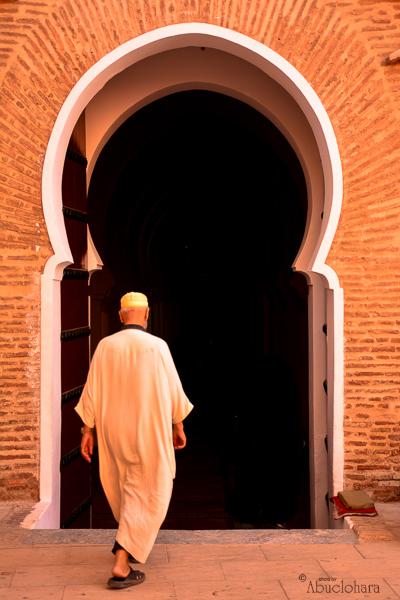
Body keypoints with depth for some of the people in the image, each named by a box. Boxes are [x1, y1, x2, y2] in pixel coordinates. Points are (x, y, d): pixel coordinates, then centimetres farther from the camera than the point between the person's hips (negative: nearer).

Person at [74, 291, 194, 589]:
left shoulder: (105, 346, -3)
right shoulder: (157, 345, -12)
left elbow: (92, 392, -2)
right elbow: (173, 390, -6)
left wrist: (87, 431, 6)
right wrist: (178, 426, 7)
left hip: (113, 431, 4)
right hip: (149, 431, -4)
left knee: (127, 487, 26)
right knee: (147, 496, 3)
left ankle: (128, 541, 40)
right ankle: (121, 566, -4)